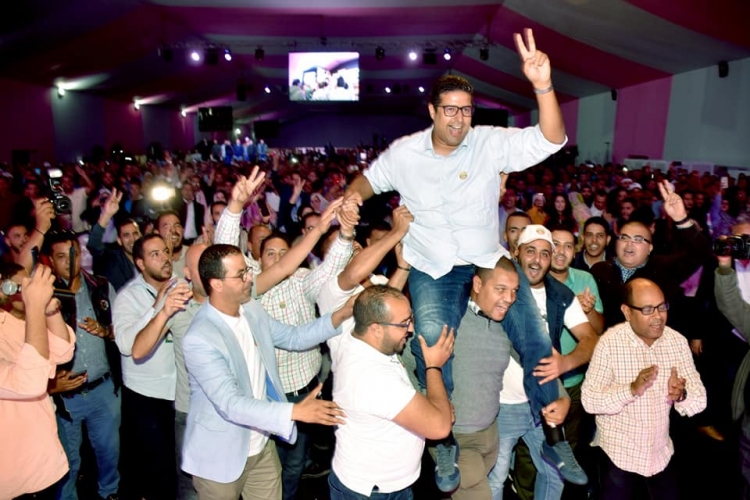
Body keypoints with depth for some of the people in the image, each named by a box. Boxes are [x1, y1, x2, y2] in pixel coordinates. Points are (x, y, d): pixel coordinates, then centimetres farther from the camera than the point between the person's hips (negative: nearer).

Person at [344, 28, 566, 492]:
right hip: (432, 271, 0)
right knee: (431, 349, -17)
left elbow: (549, 141, -16)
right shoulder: (404, 153, -1)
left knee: (536, 343, -8)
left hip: (489, 261, 1)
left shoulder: (491, 143, -6)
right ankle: (446, 442, 10)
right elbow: (370, 178, 16)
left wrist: (544, 86, -31)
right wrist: (350, 200, -5)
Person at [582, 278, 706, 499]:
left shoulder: (678, 342, -7)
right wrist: (632, 389, -34)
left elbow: (699, 400, -6)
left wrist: (681, 395, -28)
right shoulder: (610, 342, -19)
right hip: (618, 453, -4)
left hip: (661, 453, 4)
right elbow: (589, 400, -20)